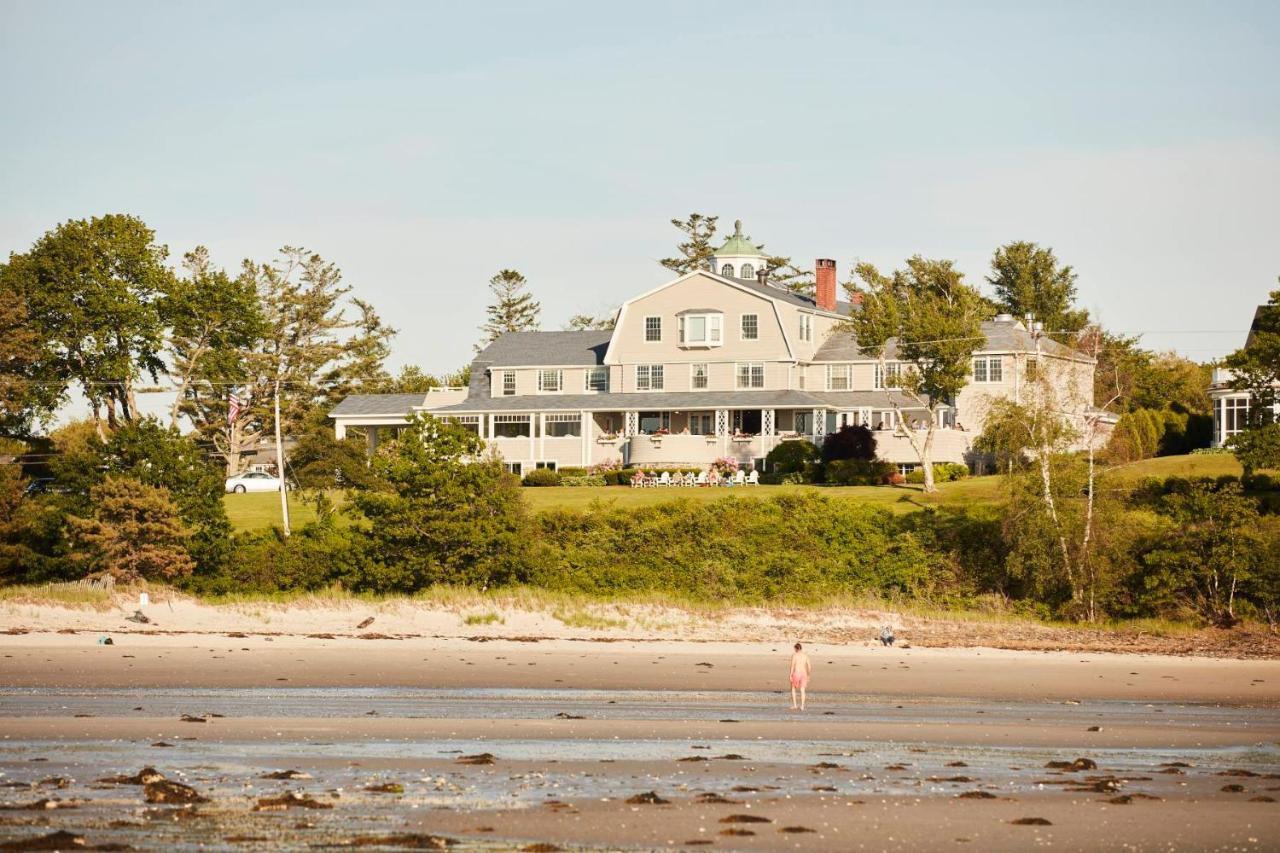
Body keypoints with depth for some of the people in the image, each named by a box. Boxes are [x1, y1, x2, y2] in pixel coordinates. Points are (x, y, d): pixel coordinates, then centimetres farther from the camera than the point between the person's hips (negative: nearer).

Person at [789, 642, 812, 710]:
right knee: (802, 691, 7)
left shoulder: (794, 655, -7)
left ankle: (794, 705, 11)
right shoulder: (805, 656, 5)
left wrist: (790, 676, -8)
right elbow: (809, 666, 5)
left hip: (796, 674, -3)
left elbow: (792, 666, -12)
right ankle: (802, 706, 3)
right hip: (803, 674, 3)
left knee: (793, 689, 15)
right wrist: (808, 676, 15)